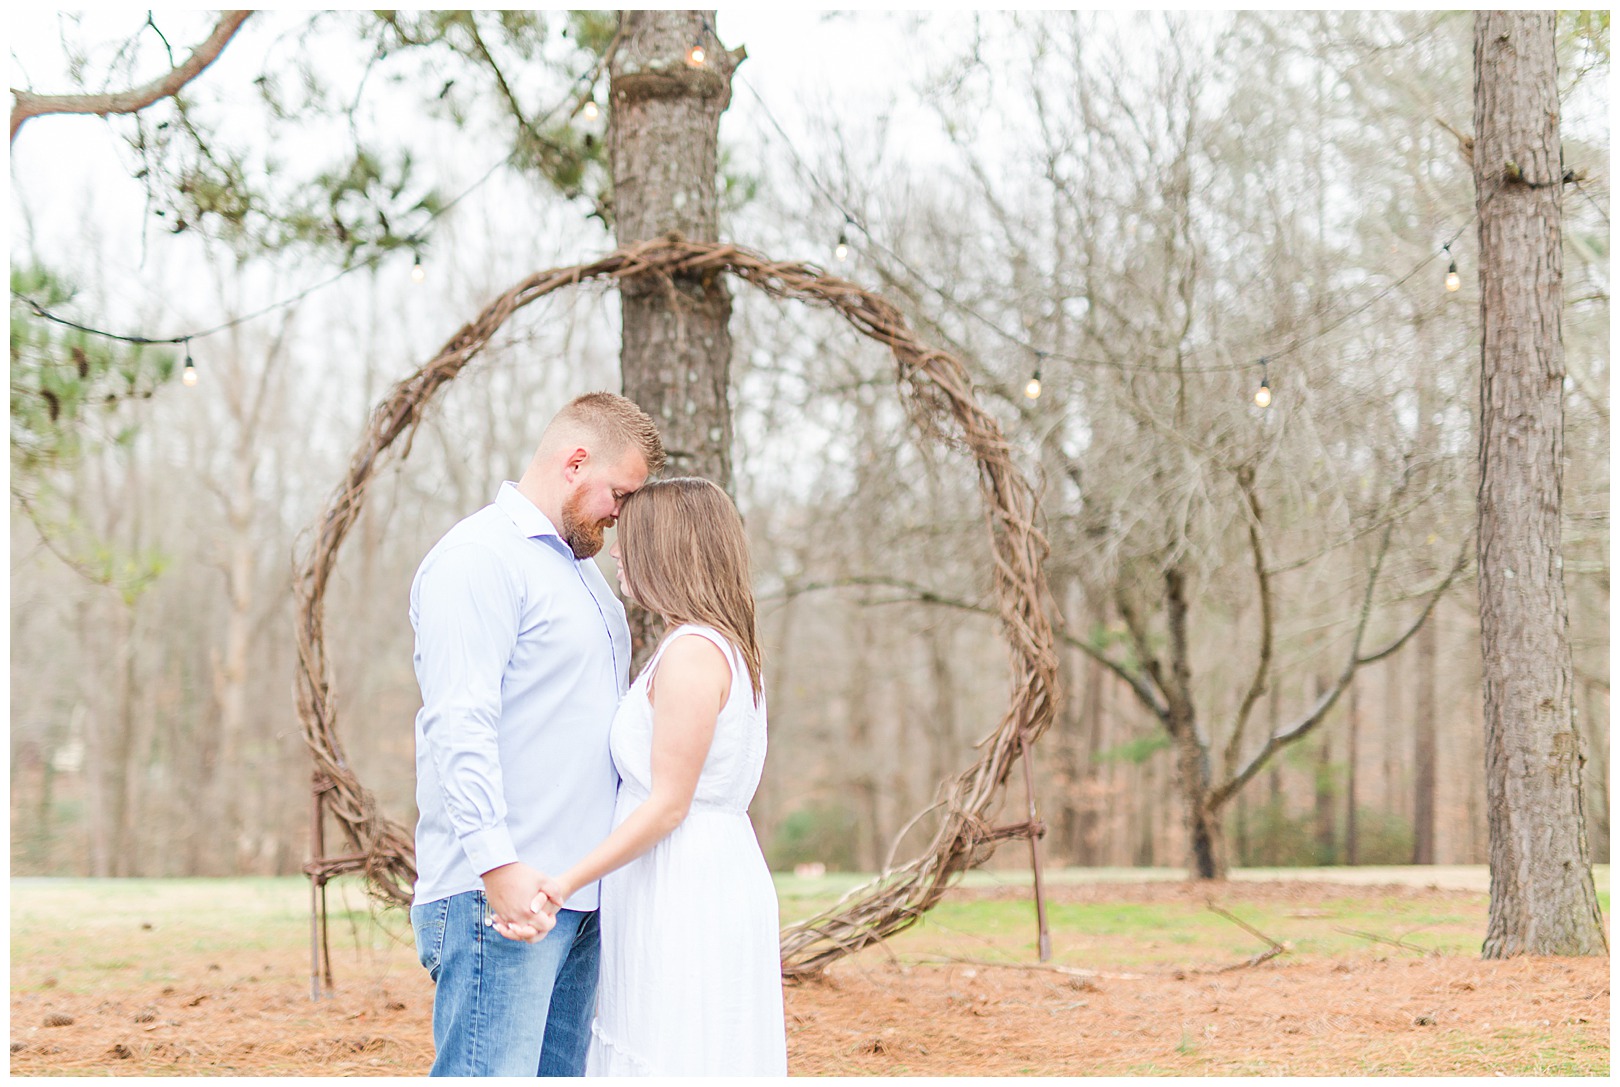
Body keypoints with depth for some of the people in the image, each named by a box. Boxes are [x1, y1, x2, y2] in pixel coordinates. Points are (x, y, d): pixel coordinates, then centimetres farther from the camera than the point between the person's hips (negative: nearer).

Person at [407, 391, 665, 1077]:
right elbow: (458, 725, -18)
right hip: (502, 891, -9)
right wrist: (497, 862, -26)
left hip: (577, 889, 9)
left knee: (564, 1069, 8)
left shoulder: (580, 568, 23)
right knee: (491, 1072, -11)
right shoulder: (480, 557, -8)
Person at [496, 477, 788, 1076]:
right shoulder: (725, 646, 14)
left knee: (682, 1061, -6)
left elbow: (668, 804, -18)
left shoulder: (692, 652, -16)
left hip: (685, 896, -10)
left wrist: (567, 882, -21)